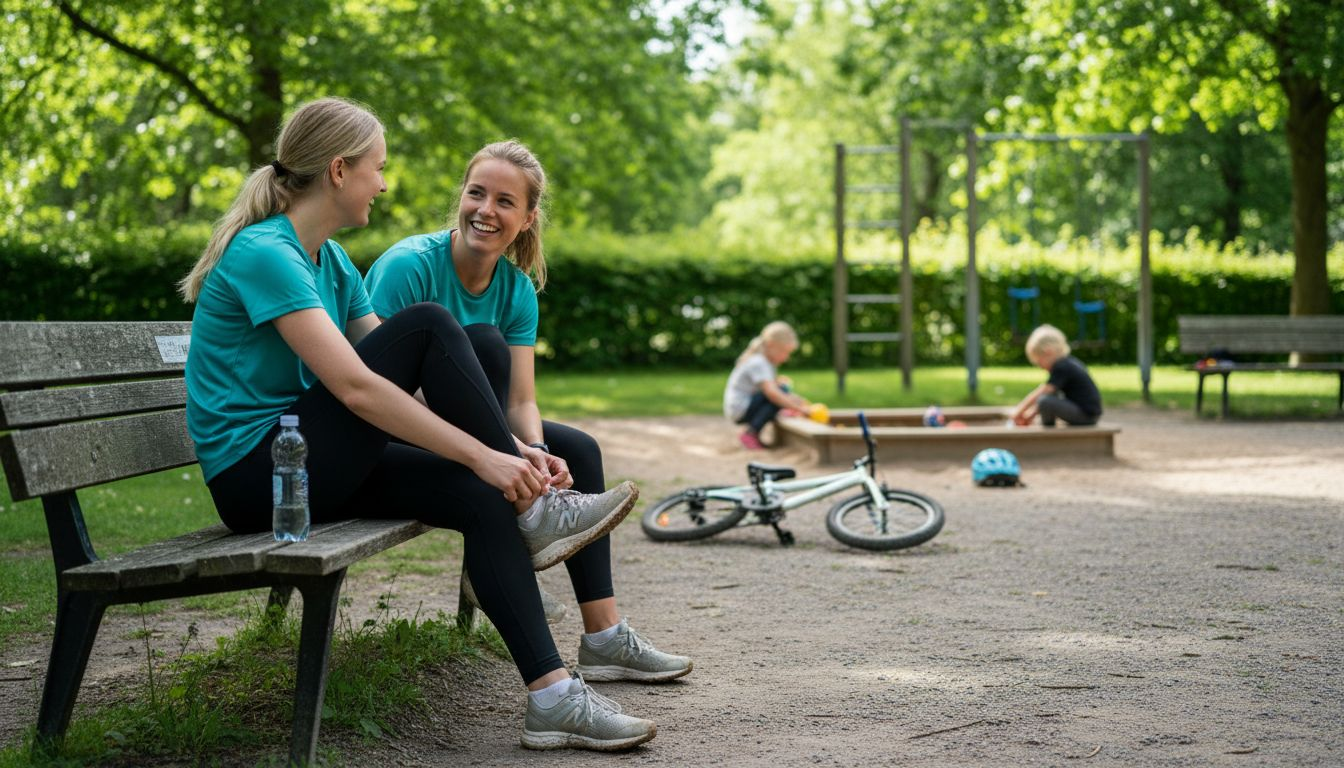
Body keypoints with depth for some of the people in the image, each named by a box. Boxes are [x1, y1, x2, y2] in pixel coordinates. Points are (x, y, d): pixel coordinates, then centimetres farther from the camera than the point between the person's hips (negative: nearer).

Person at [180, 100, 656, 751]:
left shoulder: (328, 259, 13)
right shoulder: (264, 254, -17)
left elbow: (394, 377, 10)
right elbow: (355, 387, -26)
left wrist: (509, 453, -1)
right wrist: (483, 455, -26)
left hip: (307, 465, 8)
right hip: (255, 475, -8)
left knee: (482, 497, -14)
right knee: (427, 327, -18)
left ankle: (552, 697, -18)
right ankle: (537, 512, -12)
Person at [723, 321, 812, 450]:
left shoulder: (767, 362, 13)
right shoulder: (758, 363, -20)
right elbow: (771, 392, -33)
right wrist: (798, 407, -34)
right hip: (740, 410, -10)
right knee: (781, 392, -22)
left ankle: (752, 434, 7)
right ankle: (750, 434, -21)